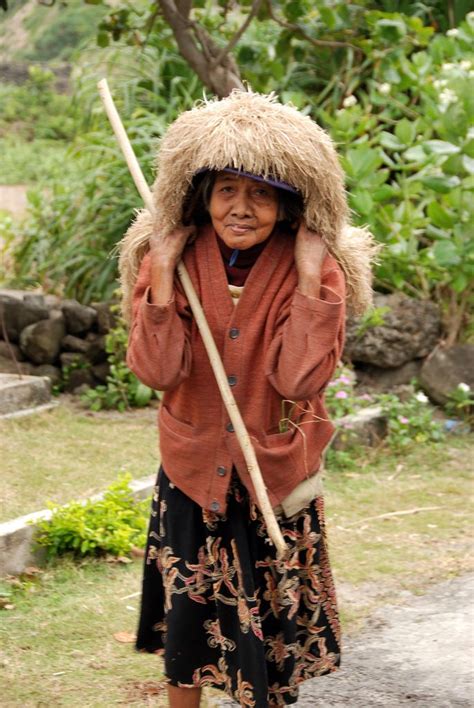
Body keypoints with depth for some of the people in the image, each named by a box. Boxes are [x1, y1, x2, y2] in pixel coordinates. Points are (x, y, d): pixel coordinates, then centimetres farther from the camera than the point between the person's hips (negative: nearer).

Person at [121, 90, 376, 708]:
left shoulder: (316, 269, -12)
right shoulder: (171, 257, -9)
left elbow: (300, 379, -22)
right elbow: (157, 372, -17)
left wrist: (309, 278, -26)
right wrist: (163, 274, -23)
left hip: (277, 476, -1)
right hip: (192, 472, 1)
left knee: (271, 627, 10)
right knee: (187, 611, 11)